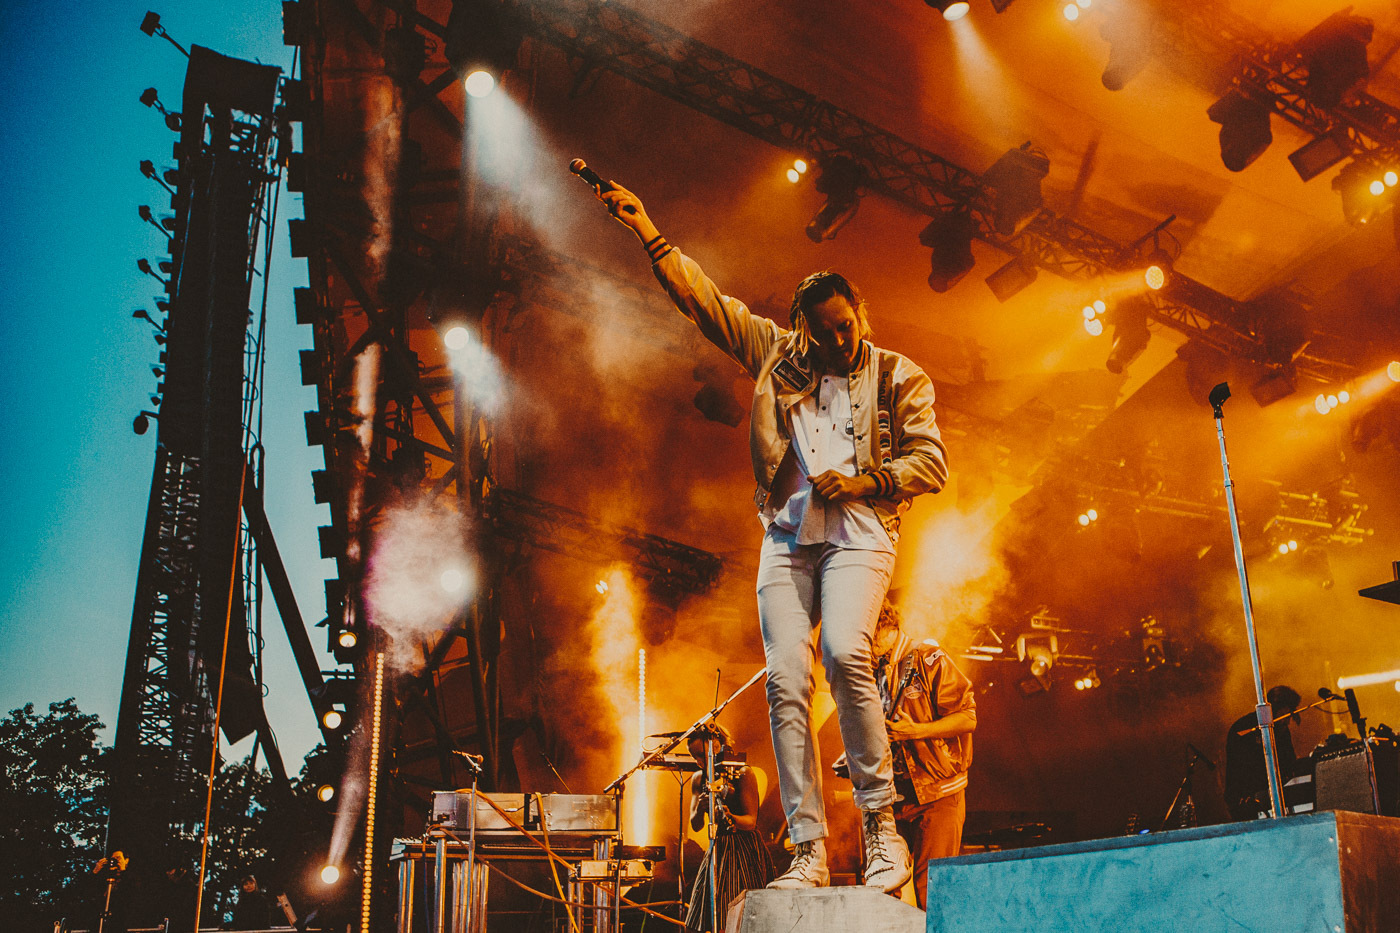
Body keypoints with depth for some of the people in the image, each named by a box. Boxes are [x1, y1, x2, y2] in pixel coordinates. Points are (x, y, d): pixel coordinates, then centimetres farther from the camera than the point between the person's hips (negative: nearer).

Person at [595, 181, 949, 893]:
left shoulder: (898, 376, 12)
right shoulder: (776, 354, 17)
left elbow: (930, 461, 7)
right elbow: (701, 298, 15)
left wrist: (865, 481, -8)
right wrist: (647, 233, 10)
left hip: (858, 533, -3)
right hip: (787, 534, 3)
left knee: (845, 653, -27)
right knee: (787, 680, -10)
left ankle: (881, 825, -16)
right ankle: (809, 851, -7)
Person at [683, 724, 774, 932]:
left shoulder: (743, 774, -9)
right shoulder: (699, 779, 8)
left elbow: (751, 821, -14)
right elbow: (695, 826, 5)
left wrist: (728, 817, -34)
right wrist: (700, 808, -17)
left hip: (745, 851, -6)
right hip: (717, 849, 6)